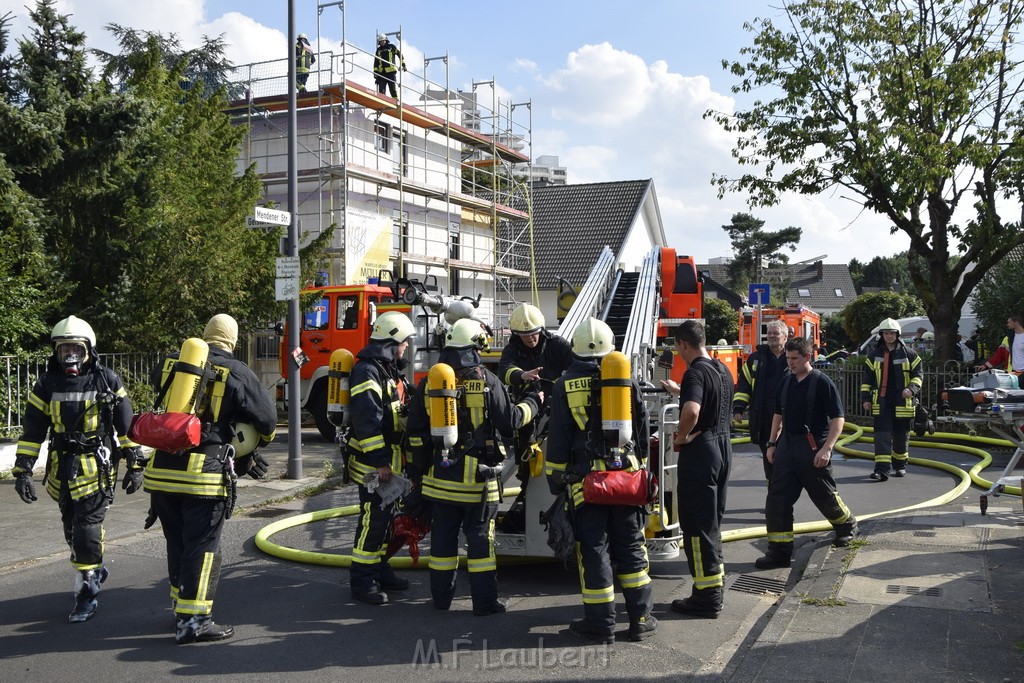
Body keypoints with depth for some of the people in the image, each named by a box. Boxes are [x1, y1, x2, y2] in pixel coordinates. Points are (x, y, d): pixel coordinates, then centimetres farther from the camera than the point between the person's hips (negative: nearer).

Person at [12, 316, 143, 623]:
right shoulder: (47, 384, 2)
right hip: (62, 468, 4)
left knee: (86, 531, -9)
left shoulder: (107, 381, -4)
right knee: (73, 531, 15)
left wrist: (134, 464, 1)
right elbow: (32, 431, 5)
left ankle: (86, 595, 2)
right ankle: (95, 569, 40)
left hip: (96, 467, -4)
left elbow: (127, 425, 2)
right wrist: (22, 470, 0)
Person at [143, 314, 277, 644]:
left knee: (177, 543, 19)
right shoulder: (237, 373, -2)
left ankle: (181, 606, 32)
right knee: (203, 547, 2)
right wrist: (252, 448, 27)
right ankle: (192, 620, 1)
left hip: (162, 469, 5)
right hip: (204, 474, -5)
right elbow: (267, 419, 2)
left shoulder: (171, 364, 11)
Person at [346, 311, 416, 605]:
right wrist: (380, 460, -24)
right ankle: (362, 580, 0)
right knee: (374, 518, -8)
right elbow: (367, 420, -23)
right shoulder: (367, 371, -16)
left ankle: (379, 569, 27)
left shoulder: (391, 370, 17)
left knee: (388, 516, 16)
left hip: (391, 459, 10)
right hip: (374, 462, -10)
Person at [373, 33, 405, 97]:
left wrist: (403, 64, 3)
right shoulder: (378, 50, 17)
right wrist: (375, 72, 11)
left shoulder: (391, 47, 6)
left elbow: (400, 54, 9)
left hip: (391, 71, -3)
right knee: (381, 89, -3)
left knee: (392, 87, -5)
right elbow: (376, 62, 18)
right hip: (381, 72, 4)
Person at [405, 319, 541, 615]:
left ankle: (442, 594, 22)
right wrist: (533, 402, 12)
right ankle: (485, 600, 7)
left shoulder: (430, 383, 3)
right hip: (478, 476, -4)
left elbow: (415, 430, 7)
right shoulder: (487, 382, -10)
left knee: (443, 535, 13)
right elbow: (510, 421, -6)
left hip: (440, 474, 4)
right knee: (480, 535, 3)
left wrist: (419, 467, 16)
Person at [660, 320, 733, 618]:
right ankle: (715, 586, 26)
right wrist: (678, 390, 43)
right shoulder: (722, 370, 11)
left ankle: (706, 598, 2)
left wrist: (681, 436, -19)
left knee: (697, 525, -2)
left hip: (701, 450, -9)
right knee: (712, 520, 18)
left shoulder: (696, 372, -18)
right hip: (723, 446, 9)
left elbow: (692, 410, -37)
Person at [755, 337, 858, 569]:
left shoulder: (821, 382, -11)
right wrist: (772, 443, 12)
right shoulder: (786, 383, 10)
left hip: (813, 449, -6)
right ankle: (780, 552, 1)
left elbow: (838, 418, -12)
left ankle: (847, 526, 40)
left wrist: (827, 448, -20)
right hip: (787, 446, 6)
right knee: (777, 498, -3)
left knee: (825, 496, 10)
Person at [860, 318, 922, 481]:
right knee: (882, 435, -9)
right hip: (881, 402, 0)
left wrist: (911, 388, -14)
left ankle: (900, 465, 29)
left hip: (902, 402, 0)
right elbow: (867, 378, 11)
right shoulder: (874, 355, 8)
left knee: (901, 435, 10)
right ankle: (882, 469, -14)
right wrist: (865, 398, 3)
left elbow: (918, 374, 5)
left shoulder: (909, 354, 4)